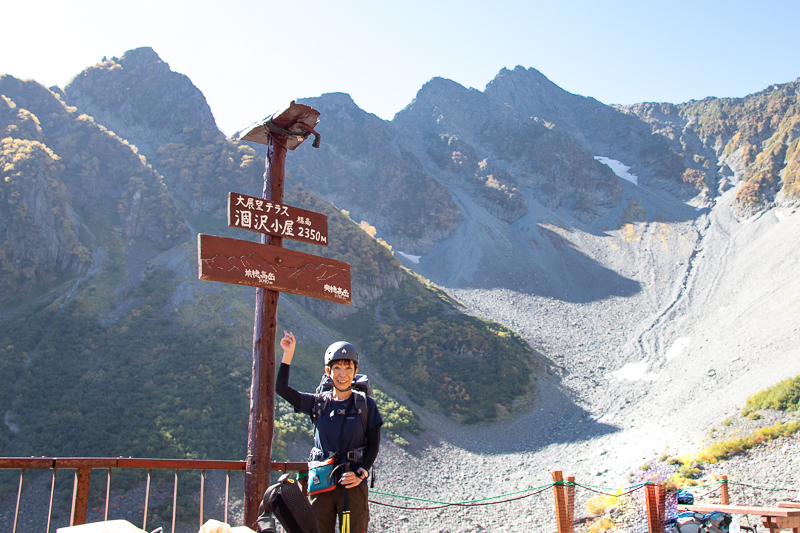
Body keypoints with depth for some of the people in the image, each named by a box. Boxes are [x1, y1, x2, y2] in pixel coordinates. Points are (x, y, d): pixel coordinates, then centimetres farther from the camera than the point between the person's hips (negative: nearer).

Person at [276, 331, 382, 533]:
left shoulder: (366, 405, 3)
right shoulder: (318, 403, 7)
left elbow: (373, 445, 1)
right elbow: (281, 388, -2)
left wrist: (360, 474, -13)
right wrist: (288, 353, -6)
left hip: (353, 487, -2)